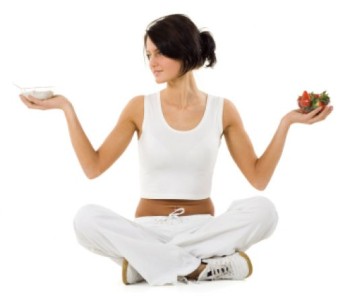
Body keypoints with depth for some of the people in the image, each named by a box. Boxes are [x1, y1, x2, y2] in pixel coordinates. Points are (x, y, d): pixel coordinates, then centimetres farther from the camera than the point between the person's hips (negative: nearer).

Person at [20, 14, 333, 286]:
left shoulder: (222, 109, 0)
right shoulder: (140, 108, 0)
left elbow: (259, 178, 1)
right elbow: (94, 167, -2)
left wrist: (286, 122, -7)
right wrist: (67, 108, -6)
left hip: (201, 228, 1)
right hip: (148, 229, 0)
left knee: (263, 210, -29)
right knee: (87, 218, -30)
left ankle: (148, 261, -26)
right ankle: (199, 267, -29)